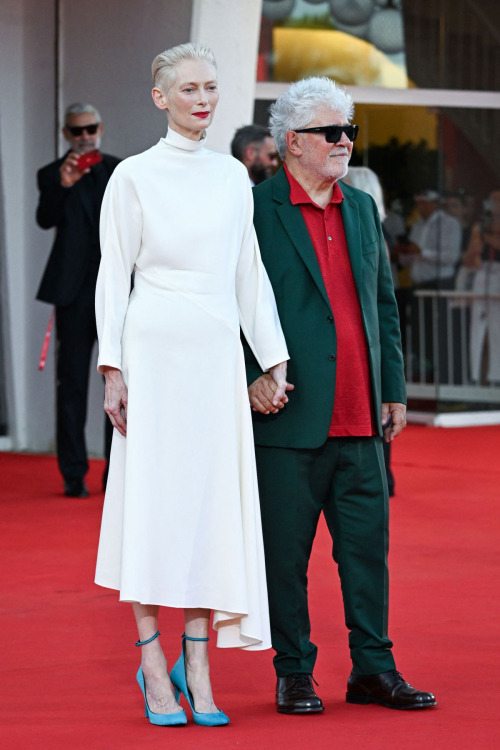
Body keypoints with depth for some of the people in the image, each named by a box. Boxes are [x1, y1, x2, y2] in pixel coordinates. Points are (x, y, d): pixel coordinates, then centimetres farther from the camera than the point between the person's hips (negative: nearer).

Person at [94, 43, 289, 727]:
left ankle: (197, 663, 4)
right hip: (155, 346, -4)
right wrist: (113, 367, -8)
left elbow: (249, 273, 14)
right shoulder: (135, 176, 0)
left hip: (219, 351, 4)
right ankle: (153, 663, 1)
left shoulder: (234, 176, 12)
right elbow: (114, 274, -1)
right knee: (153, 496, -3)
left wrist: (275, 358, 10)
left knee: (213, 498, 1)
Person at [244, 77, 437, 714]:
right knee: (286, 553, 2)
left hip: (359, 420, 5)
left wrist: (394, 389, 14)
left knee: (368, 542, 6)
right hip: (289, 417, -5)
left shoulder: (363, 209, 15)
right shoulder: (255, 211, -3)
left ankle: (373, 669, 13)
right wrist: (252, 375, -13)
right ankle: (294, 674, 12)